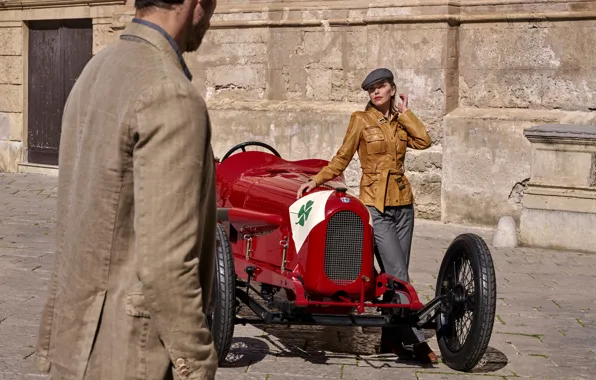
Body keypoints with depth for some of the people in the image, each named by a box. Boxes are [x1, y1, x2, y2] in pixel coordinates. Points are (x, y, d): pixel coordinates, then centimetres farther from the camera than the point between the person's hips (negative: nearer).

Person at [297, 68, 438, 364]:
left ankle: (391, 339, 13)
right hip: (375, 204, -5)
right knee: (398, 274, -10)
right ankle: (417, 339, -10)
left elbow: (424, 141, -5)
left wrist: (404, 113, 1)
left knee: (395, 273, 6)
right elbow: (342, 157, 4)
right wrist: (317, 180, -3)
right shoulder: (361, 119, 0)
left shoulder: (400, 121, 12)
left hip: (402, 202, 5)